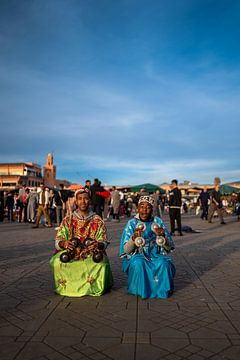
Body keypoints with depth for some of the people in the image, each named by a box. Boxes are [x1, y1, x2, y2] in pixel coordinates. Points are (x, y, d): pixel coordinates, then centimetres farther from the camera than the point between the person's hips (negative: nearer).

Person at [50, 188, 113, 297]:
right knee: (57, 262, -29)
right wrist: (63, 243, -24)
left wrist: (98, 244, -24)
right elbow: (57, 241, 1)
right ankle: (65, 286, -2)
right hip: (71, 254, 1)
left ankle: (93, 287, -5)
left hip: (92, 255, -1)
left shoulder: (97, 220, 5)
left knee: (101, 263, -32)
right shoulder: (68, 220, 6)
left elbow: (104, 242, 0)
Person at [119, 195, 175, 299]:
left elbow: (169, 247, -2)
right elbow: (126, 250, -9)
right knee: (138, 263, -33)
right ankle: (141, 290, -7)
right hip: (137, 256, -1)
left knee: (163, 264, -29)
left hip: (156, 255, 1)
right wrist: (133, 238, -29)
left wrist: (163, 236, -24)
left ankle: (161, 290, -1)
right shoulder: (132, 223, -4)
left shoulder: (158, 222, -1)